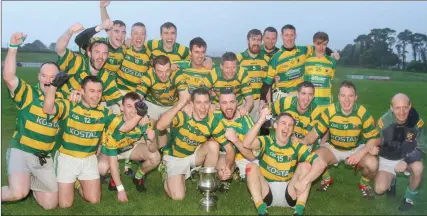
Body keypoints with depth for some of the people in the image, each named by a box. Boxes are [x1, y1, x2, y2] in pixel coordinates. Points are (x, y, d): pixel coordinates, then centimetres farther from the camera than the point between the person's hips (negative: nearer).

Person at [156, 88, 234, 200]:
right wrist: (179, 104, -50)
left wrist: (227, 167, -38)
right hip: (175, 157, -2)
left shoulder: (213, 122, -19)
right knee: (178, 196, -18)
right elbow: (160, 126, -45)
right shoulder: (182, 114, -27)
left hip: (194, 155, 3)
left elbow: (229, 149, -18)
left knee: (213, 144, -27)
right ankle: (167, 174, 17)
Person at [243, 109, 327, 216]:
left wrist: (304, 181, -30)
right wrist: (260, 121, -35)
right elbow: (246, 144, -27)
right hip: (266, 194, -1)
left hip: (289, 195, 1)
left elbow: (321, 163, -15)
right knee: (251, 166, -21)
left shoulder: (297, 147, -2)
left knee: (305, 165, -16)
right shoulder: (266, 141, -4)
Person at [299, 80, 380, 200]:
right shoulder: (330, 111, -21)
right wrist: (302, 142, -39)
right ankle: (327, 179, 11)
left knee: (373, 164, -29)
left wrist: (360, 154, -29)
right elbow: (315, 133, -17)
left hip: (357, 149, 0)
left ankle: (364, 183, 10)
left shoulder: (363, 113, -21)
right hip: (333, 148, 0)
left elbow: (375, 138, -13)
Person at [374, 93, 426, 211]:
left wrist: (406, 161, -29)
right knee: (380, 189, -18)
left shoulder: (417, 121, -22)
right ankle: (391, 179, 21)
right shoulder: (383, 122, -22)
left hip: (409, 156, 0)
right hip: (387, 159, 0)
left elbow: (422, 148, -15)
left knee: (418, 169, -34)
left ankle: (410, 196, -3)